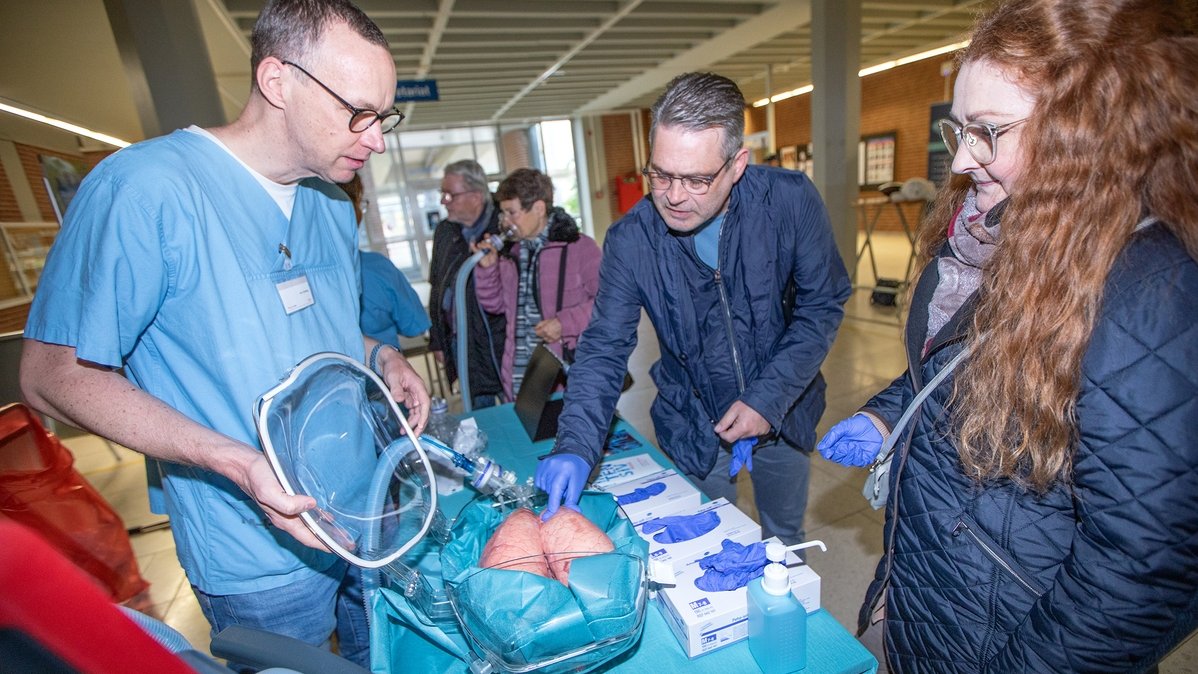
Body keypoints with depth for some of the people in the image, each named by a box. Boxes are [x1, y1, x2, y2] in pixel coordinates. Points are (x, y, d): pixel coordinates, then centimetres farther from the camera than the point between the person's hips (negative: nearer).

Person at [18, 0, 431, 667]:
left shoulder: (332, 204, 4)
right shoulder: (146, 187, -20)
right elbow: (55, 374, -16)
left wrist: (381, 356, -5)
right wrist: (236, 462, -28)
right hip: (263, 562, -6)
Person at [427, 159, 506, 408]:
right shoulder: (444, 232, 11)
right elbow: (437, 288, 16)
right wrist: (437, 340, 16)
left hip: (501, 340, -5)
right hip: (459, 343, 6)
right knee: (479, 414, 14)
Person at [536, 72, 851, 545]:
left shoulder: (790, 201, -20)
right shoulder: (630, 240, -21)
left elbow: (821, 306, -12)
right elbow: (604, 348, -19)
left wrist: (768, 399, -21)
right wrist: (575, 448, -33)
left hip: (783, 413, 2)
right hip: (693, 427, -1)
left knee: (785, 539, 26)